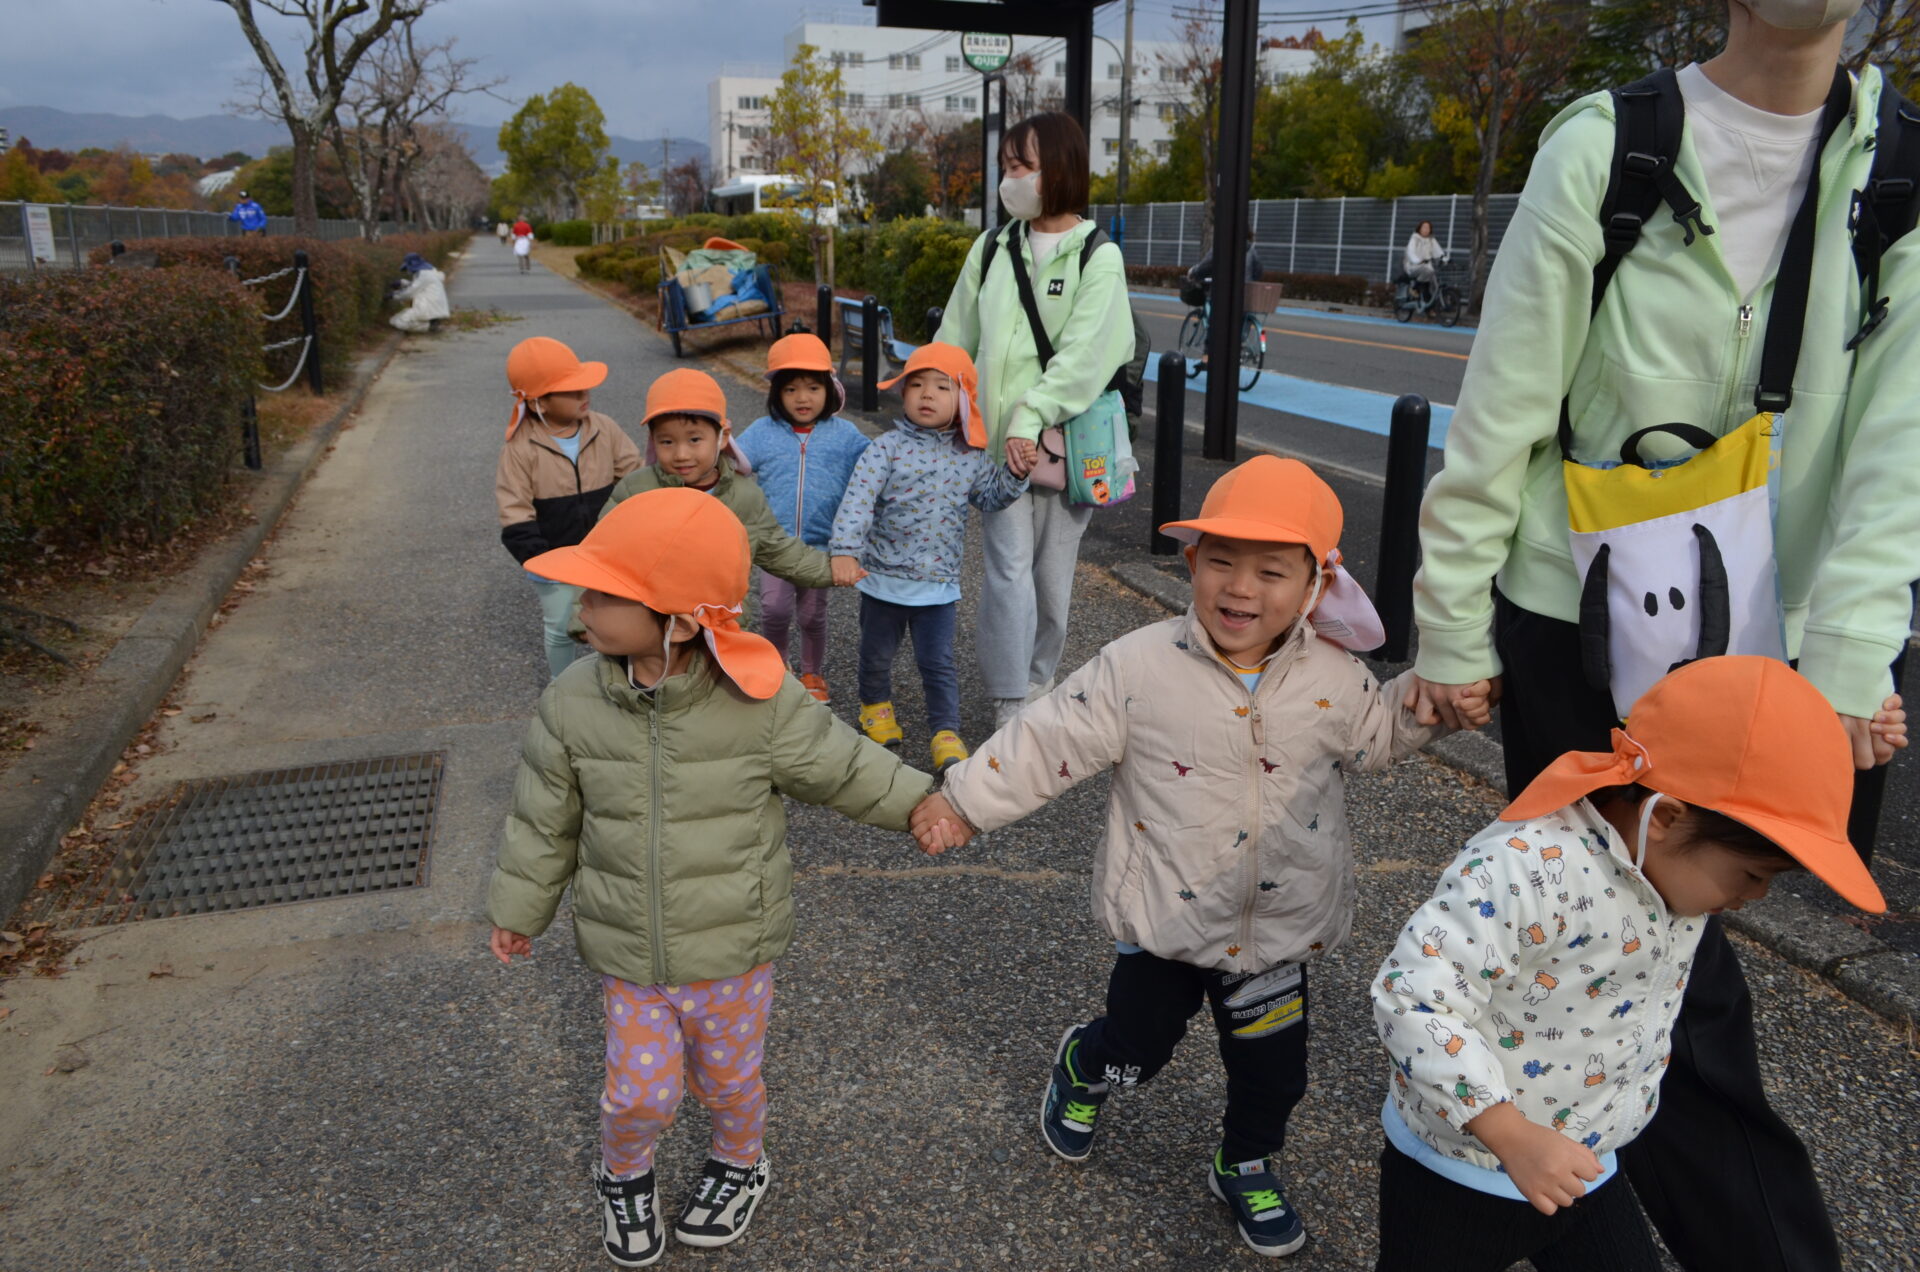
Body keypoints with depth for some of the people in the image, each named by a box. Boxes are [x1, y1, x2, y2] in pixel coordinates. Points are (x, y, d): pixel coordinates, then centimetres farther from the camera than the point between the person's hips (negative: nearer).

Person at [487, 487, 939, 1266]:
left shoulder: (762, 704, -24)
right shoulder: (571, 705, -14)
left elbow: (840, 767, -7)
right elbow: (544, 819, 0)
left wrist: (919, 805, -1)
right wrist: (518, 911, 10)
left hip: (732, 952, -1)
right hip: (627, 953, 1)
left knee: (727, 1075, 20)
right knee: (640, 1091, 10)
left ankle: (739, 1165, 52)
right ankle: (623, 1175, 45)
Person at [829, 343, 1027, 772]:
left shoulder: (970, 456, 0)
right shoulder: (888, 448, -12)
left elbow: (991, 497, 13)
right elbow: (858, 499, -21)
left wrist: (1016, 472, -6)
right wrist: (844, 549, -33)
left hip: (939, 582, 1)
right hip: (883, 578, -1)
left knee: (938, 664, 4)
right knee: (878, 653, 19)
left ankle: (946, 731, 14)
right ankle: (876, 704, 45)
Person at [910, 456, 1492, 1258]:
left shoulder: (1335, 678, -9)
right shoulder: (1139, 664, -18)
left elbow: (1375, 736, 12)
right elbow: (1051, 740, -12)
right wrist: (964, 799, -11)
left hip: (1281, 930, 2)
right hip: (1163, 921, -2)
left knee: (1272, 1070, 17)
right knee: (1135, 1048, 17)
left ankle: (1247, 1167, 48)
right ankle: (1081, 1070, 54)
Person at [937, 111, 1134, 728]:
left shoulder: (1098, 257, -2)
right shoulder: (992, 248, 9)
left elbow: (1084, 355, -12)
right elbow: (956, 343, 13)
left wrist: (1031, 420, -20)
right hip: (998, 439, 2)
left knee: (1052, 573, 8)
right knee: (1010, 568, -8)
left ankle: (1038, 683, 27)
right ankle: (1011, 704, -5)